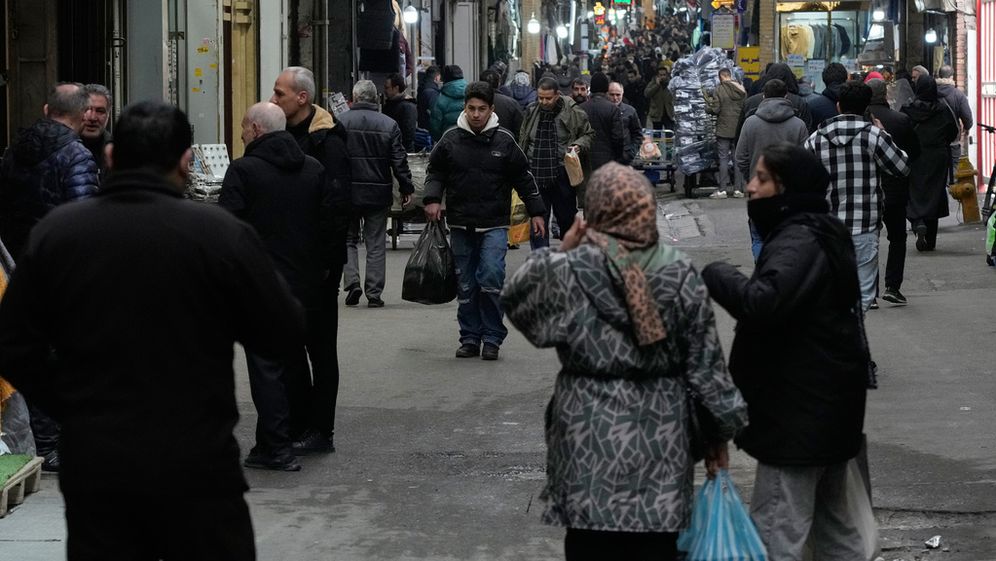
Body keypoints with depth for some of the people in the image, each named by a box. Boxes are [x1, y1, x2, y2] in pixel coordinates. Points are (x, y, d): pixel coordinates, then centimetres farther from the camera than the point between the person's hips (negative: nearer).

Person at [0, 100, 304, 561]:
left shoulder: (54, 232, -1)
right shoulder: (222, 233, -12)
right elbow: (283, 336, -3)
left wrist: (75, 410, 13)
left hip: (93, 465, 3)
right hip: (197, 467, -3)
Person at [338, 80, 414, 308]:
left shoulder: (340, 122, -4)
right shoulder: (389, 125, -1)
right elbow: (399, 161, -1)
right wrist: (406, 188, 8)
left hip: (348, 192, -1)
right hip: (378, 194, 1)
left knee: (348, 239, 14)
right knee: (376, 245, 7)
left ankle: (352, 281, -5)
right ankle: (374, 293, 6)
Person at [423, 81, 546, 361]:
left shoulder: (504, 141, 1)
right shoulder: (451, 139, 3)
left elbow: (523, 177, 9)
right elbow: (435, 171, 13)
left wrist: (536, 212, 9)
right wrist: (432, 199, -4)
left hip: (494, 225, -2)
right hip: (461, 225, 2)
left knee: (491, 278, -14)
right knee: (466, 285, 6)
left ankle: (492, 339, -4)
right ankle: (470, 339, 16)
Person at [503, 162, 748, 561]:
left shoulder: (568, 271, -10)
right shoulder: (680, 272, -3)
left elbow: (515, 302, 10)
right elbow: (706, 364, 0)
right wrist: (720, 432, 9)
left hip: (592, 441, -2)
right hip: (661, 438, 2)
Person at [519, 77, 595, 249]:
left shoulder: (573, 113, -5)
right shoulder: (531, 112, 5)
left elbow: (589, 134, 8)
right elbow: (522, 142, 16)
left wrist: (579, 146, -13)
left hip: (562, 175, -2)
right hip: (536, 177, 2)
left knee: (566, 219, 11)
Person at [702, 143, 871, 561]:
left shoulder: (800, 241, -20)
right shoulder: (820, 233, 13)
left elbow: (762, 301, -35)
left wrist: (716, 274, -21)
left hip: (799, 412, -11)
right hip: (827, 408, 11)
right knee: (832, 526, 20)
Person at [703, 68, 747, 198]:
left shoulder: (719, 90, -12)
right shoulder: (741, 90, 2)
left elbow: (714, 109, -14)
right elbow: (745, 108, 7)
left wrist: (708, 99, 4)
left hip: (724, 130, -4)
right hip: (739, 129, 4)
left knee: (723, 159, 0)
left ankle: (722, 190, -1)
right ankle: (737, 189, 10)